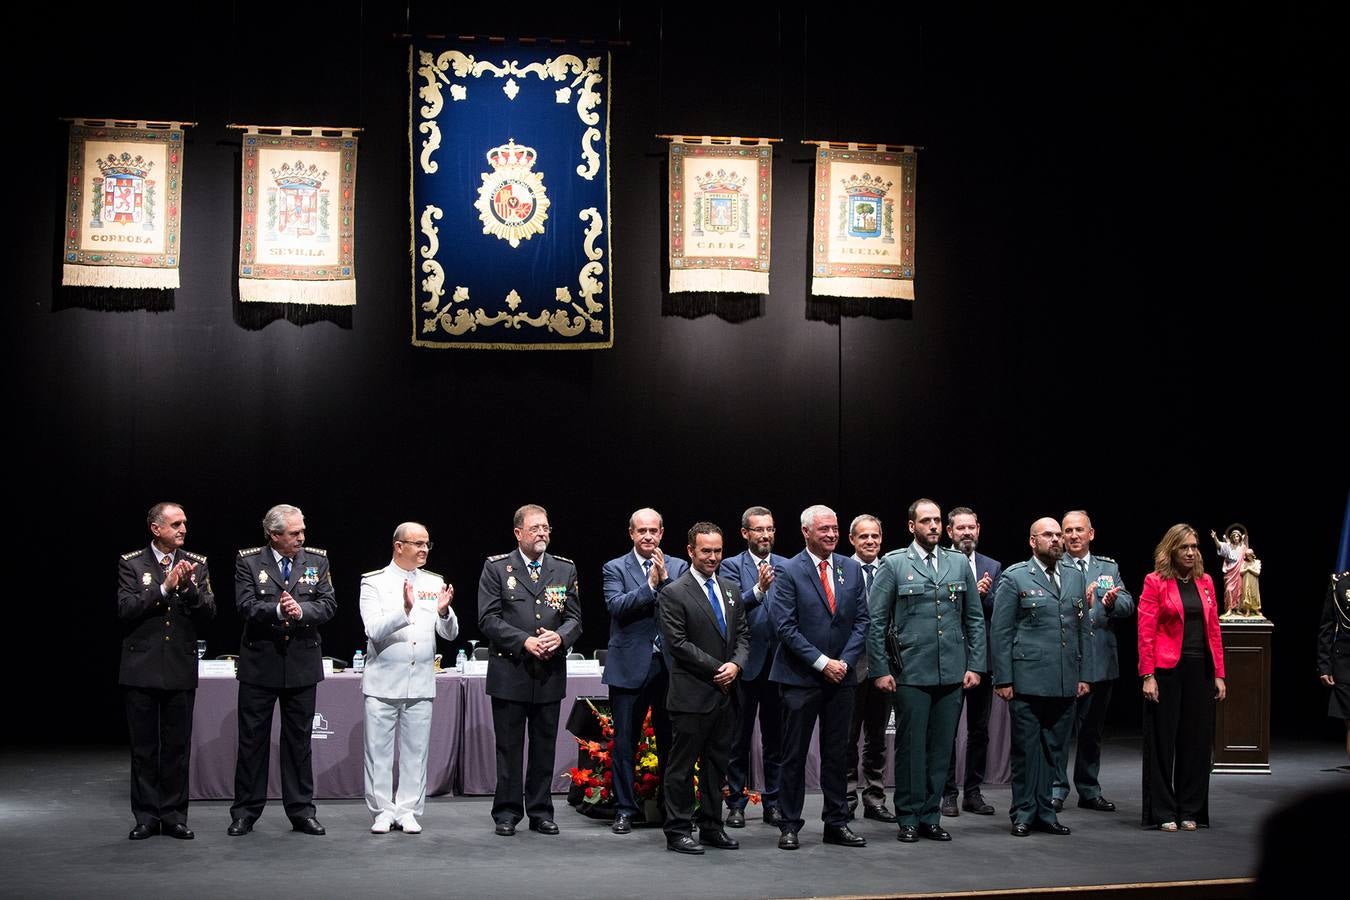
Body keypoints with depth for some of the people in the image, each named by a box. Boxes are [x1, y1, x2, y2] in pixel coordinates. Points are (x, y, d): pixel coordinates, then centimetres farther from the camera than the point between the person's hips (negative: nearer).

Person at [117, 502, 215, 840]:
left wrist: (189, 587, -17)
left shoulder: (196, 564, 6)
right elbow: (126, 608, -11)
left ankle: (174, 815, 13)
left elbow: (208, 612, 0)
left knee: (177, 747, 5)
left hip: (181, 669, 2)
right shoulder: (131, 564, 0)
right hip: (141, 669, -2)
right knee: (143, 748, 4)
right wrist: (164, 588, -19)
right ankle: (146, 816, 12)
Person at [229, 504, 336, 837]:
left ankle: (301, 811, 16)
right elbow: (246, 606, -13)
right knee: (252, 739, 4)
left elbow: (328, 604, -3)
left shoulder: (317, 560, 5)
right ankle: (245, 812, 13)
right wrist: (277, 610, -28)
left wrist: (301, 610, -21)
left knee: (299, 740, 8)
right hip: (260, 662, -2)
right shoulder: (248, 562, -2)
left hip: (302, 662, 2)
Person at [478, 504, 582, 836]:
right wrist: (525, 641, -17)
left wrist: (559, 637, -15)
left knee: (545, 746, 8)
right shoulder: (497, 568, 0)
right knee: (509, 747, 3)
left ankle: (541, 812, 17)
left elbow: (574, 618, 7)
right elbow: (488, 618, -7)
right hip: (510, 672, -3)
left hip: (550, 672, 3)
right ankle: (507, 813, 12)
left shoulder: (565, 569, 9)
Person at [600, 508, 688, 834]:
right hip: (630, 668, -2)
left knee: (671, 742, 8)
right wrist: (650, 584, -17)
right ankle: (624, 810, 12)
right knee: (625, 742, 4)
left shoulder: (678, 567, 7)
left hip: (670, 667, 2)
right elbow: (616, 606, -14)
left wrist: (665, 578, -15)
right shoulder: (615, 569, 2)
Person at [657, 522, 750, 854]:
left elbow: (743, 634, 13)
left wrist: (736, 664, -7)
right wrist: (716, 669, -14)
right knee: (683, 765, 0)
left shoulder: (731, 590, 13)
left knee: (717, 763, 12)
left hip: (726, 693, 6)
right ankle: (678, 831, 6)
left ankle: (711, 827, 20)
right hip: (692, 695, -6)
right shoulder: (674, 593, -8)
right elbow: (677, 643, -13)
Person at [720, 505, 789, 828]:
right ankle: (736, 803, 13)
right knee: (740, 737, 6)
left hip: (778, 663, 3)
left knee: (775, 735, 9)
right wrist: (759, 589, -30)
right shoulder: (732, 566, -2)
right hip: (746, 663, -3)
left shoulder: (787, 567, 8)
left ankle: (773, 802, 17)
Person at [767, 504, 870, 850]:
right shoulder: (789, 572, -7)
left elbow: (861, 620, 7)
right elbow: (785, 626, -12)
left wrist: (845, 661, -7)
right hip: (801, 678, -4)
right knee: (794, 755, 2)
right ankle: (790, 826, 9)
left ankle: (837, 824, 17)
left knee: (836, 754, 10)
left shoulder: (851, 569, 8)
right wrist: (821, 662, -15)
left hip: (841, 676, 4)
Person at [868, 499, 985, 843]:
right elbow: (875, 621, -1)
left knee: (941, 747, 7)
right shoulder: (893, 565, 0)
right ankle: (908, 819, 9)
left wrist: (974, 665, 5)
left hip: (951, 673, 3)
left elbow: (974, 619, 12)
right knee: (911, 746, 0)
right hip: (910, 673, -3)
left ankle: (930, 816, 16)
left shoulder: (960, 564, 10)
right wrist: (880, 670, -6)